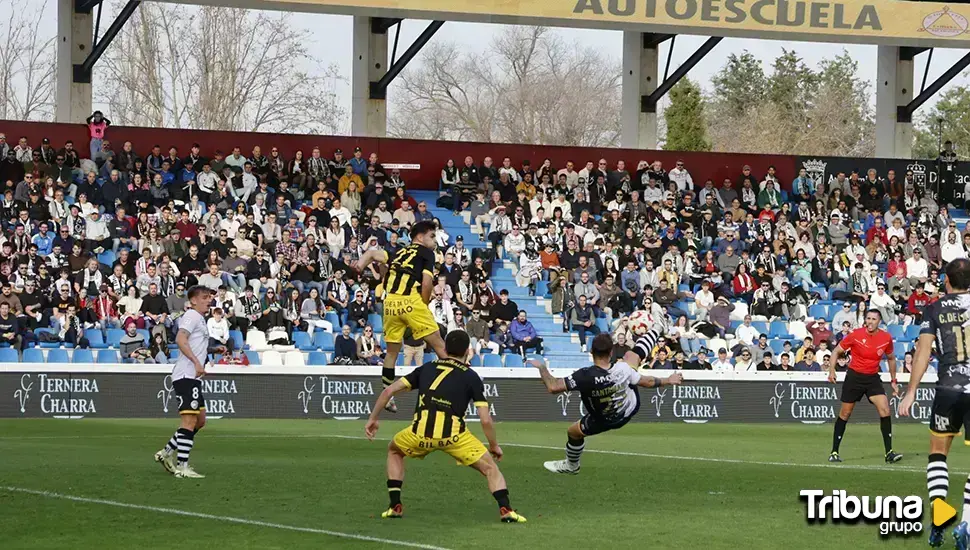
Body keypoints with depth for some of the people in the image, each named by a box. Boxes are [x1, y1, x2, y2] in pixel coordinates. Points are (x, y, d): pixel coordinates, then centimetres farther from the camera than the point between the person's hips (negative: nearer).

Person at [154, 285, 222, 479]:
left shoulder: (199, 318, 23)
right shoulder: (192, 316, -7)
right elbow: (180, 339, -23)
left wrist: (213, 350, 22)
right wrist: (196, 362, -30)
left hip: (192, 377, 10)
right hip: (186, 376, -10)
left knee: (200, 420, 13)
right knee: (190, 419, -12)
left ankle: (167, 453, 17)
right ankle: (182, 467, -12)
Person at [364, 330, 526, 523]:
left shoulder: (426, 368, 20)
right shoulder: (471, 377, 12)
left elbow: (389, 391, 17)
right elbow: (486, 420, 5)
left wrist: (373, 419, 27)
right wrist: (494, 446, 21)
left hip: (421, 432, 2)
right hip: (453, 434, -2)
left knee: (394, 451, 32)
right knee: (490, 468, 12)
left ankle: (395, 506, 24)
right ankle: (506, 510, -9)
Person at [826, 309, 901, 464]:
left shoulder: (886, 338, -3)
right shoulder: (855, 335, -11)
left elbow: (891, 358, 15)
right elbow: (836, 352, 0)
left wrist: (894, 381, 16)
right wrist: (831, 371, -13)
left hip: (873, 378, 2)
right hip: (854, 376, -2)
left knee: (885, 409, -15)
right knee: (845, 413, 3)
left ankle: (889, 452, -12)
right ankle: (834, 452, 15)